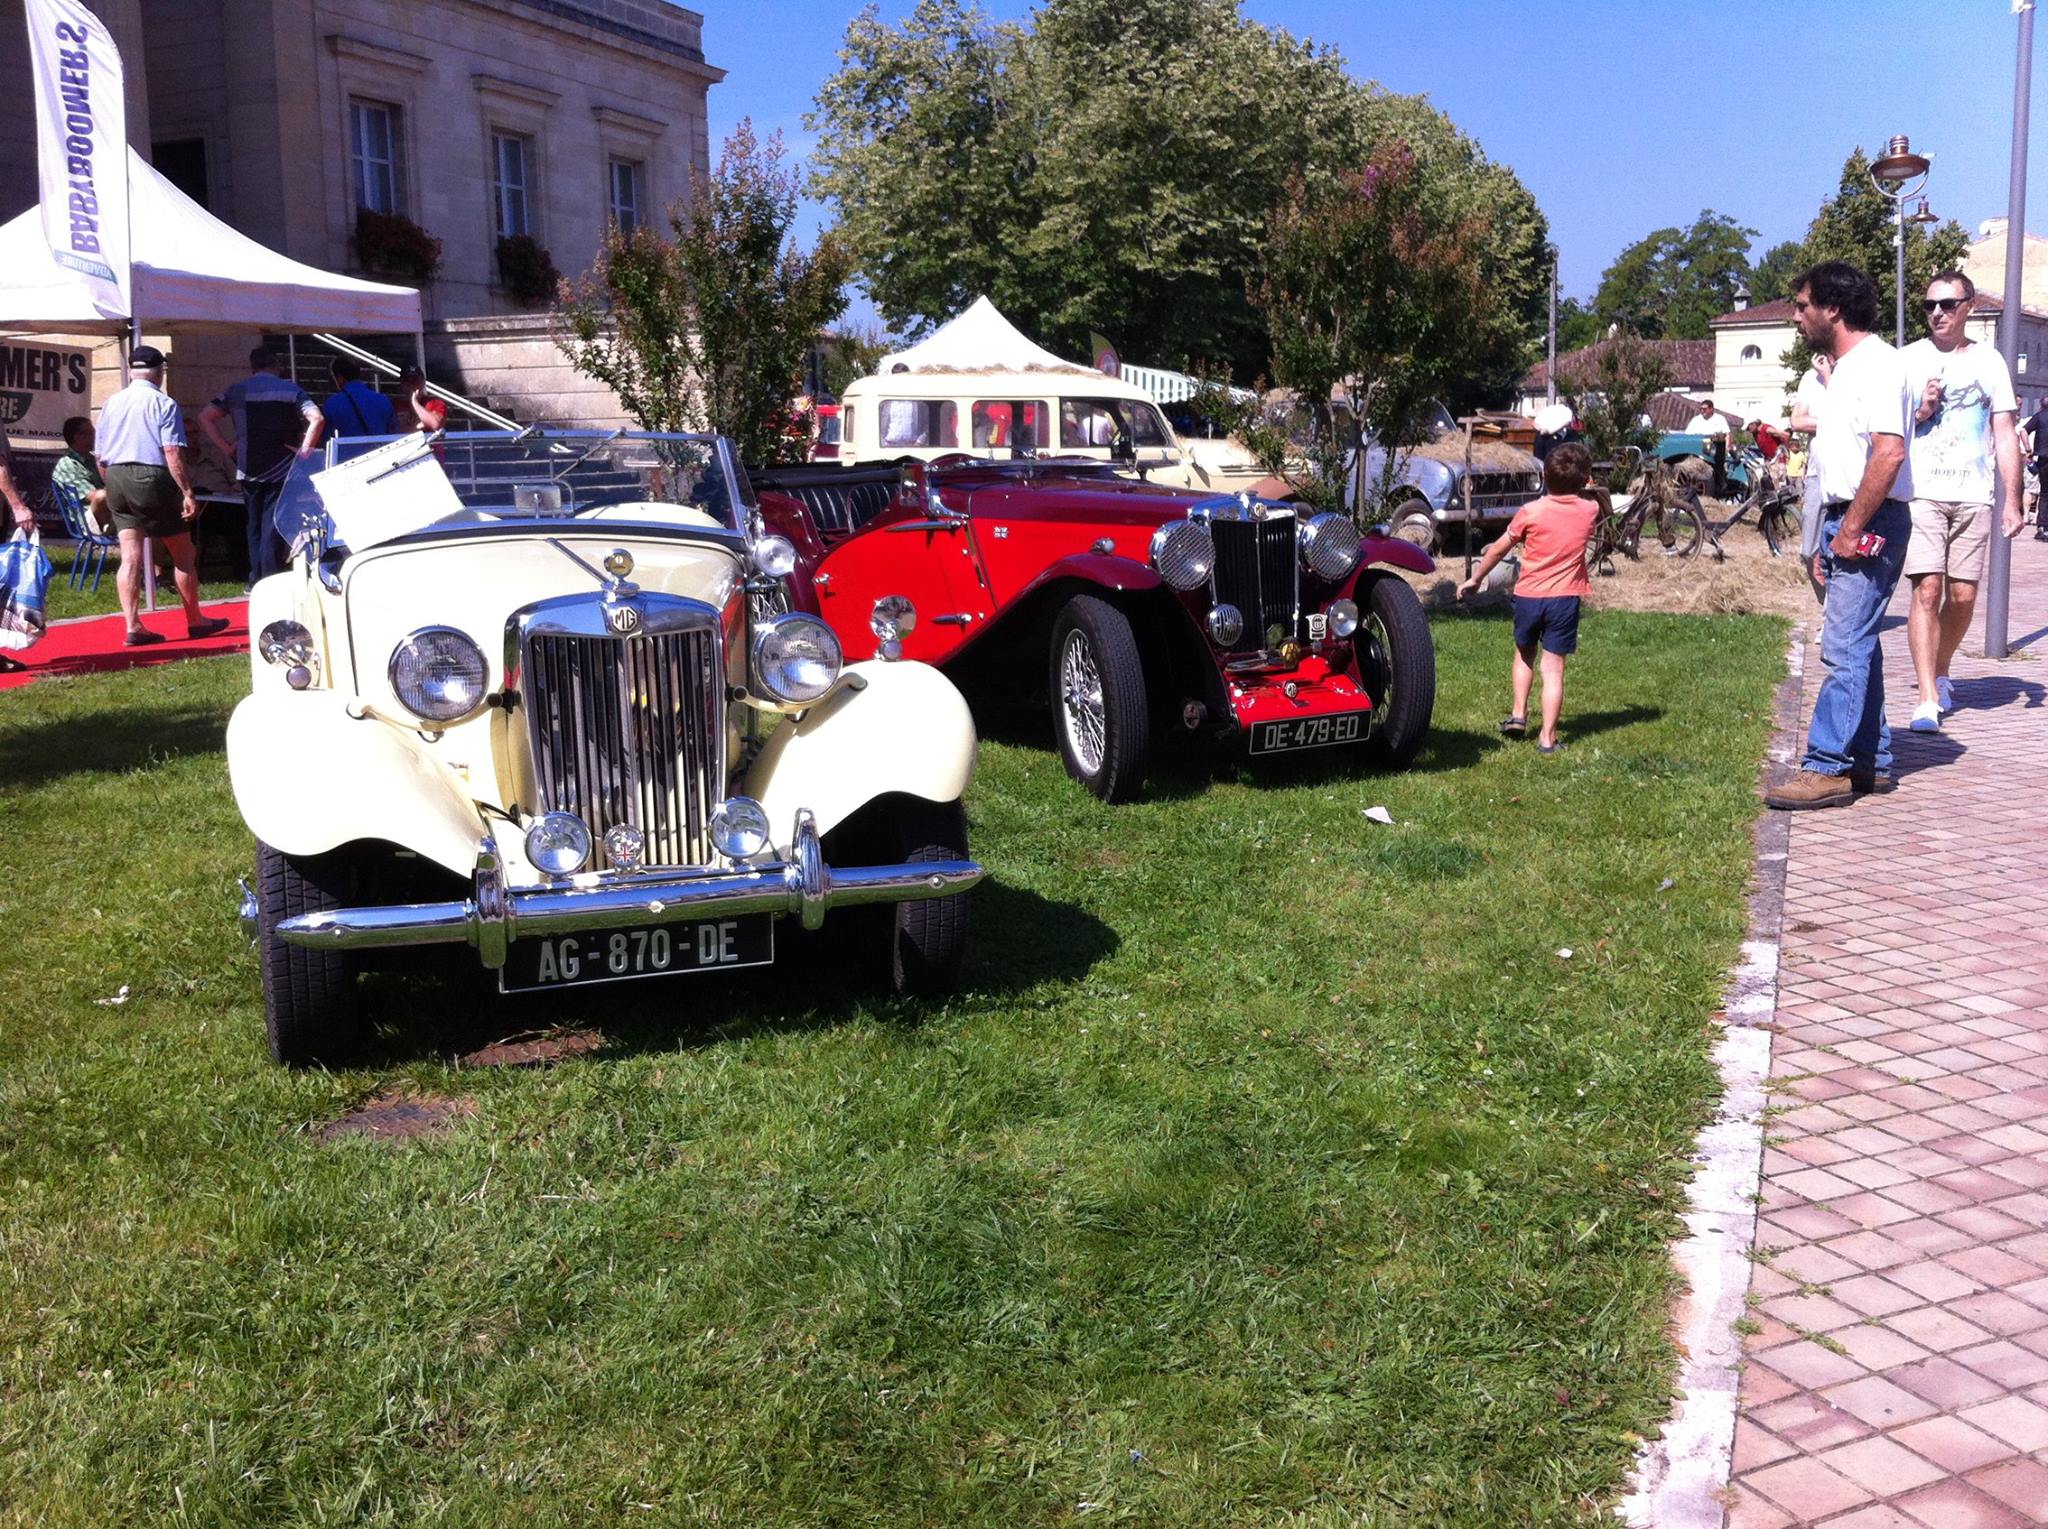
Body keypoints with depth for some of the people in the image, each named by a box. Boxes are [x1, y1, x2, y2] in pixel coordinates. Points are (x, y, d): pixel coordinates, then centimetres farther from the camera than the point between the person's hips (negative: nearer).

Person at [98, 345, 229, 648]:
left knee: (130, 556, 3)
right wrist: (187, 493, -13)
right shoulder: (163, 403, -6)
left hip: (115, 479, 5)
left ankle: (133, 626, -3)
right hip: (152, 478, -5)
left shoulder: (111, 404, 11)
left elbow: (101, 459, 13)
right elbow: (173, 453, -14)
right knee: (183, 554, 8)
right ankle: (195, 622, 16)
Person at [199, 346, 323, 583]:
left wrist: (226, 447, 3)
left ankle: (256, 580, 14)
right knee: (273, 526, -3)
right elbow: (316, 419, -13)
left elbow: (205, 417, 1)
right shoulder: (291, 390, 1)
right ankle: (271, 580, -8)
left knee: (253, 526, 12)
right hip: (281, 471, -2)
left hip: (248, 471, 2)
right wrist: (304, 451, -9)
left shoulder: (237, 391, 8)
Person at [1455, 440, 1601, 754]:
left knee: (1524, 654, 25)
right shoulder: (1589, 511, -1)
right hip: (1565, 599, 0)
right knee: (1553, 667, 2)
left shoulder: (1531, 511, -7)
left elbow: (1499, 549, 2)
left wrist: (1475, 579, 13)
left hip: (1528, 596, 0)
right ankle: (1547, 737, -1)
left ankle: (1517, 714, 22)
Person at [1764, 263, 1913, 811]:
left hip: (1871, 523, -10)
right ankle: (1872, 762, 19)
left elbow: (1888, 453, -24)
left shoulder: (1877, 365, -13)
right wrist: (1827, 540, 19)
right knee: (1854, 647, 12)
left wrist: (1852, 529, -22)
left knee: (1846, 648, -10)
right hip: (1845, 523, 10)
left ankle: (1827, 768, -9)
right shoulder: (1844, 369, 18)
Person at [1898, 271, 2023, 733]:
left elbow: (2005, 435, 8)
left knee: (1963, 595, 3)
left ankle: (1940, 673, 27)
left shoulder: (1989, 362, 9)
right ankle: (1928, 699, -15)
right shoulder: (1908, 359, 6)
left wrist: (2012, 501, 2)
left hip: (1973, 497, 2)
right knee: (1927, 589, -13)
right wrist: (1922, 411, -10)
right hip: (1921, 494, -2)